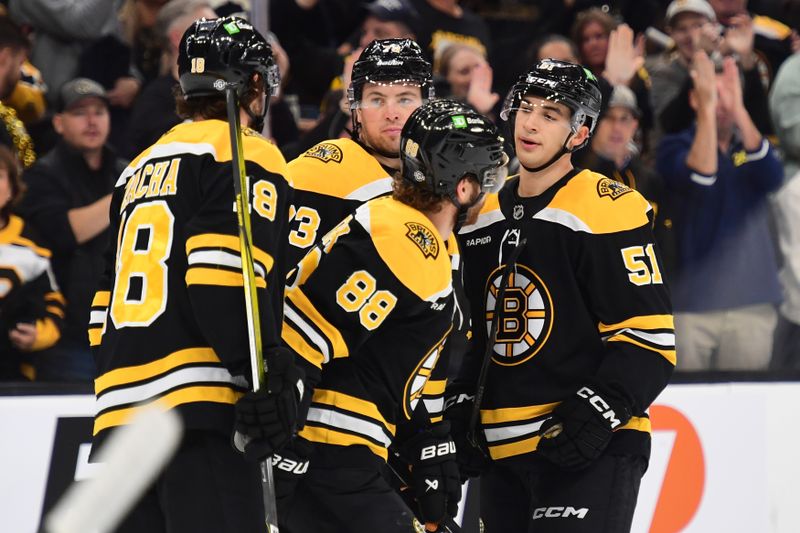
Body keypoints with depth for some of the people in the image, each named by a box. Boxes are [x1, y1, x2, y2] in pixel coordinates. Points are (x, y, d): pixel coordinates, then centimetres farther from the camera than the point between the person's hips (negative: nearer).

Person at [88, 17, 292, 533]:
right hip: (199, 409, -8)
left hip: (119, 413, 8)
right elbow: (224, 273, -15)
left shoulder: (138, 171, 26)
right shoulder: (246, 155, 1)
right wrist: (267, 377, -17)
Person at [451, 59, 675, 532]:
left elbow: (650, 338, -12)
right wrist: (460, 404, 13)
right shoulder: (482, 218, 14)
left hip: (591, 448, -7)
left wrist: (599, 410, -20)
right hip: (503, 451, 7)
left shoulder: (610, 210, -9)